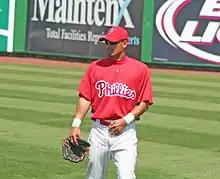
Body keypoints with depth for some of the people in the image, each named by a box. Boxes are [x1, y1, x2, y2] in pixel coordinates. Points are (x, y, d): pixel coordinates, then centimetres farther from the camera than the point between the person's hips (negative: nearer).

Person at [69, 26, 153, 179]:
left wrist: (126, 120, -12)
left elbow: (145, 103, 1)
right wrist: (76, 123, -6)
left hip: (125, 132, -3)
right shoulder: (95, 67, 7)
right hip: (99, 130, 3)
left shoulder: (140, 69, 1)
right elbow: (85, 98, 5)